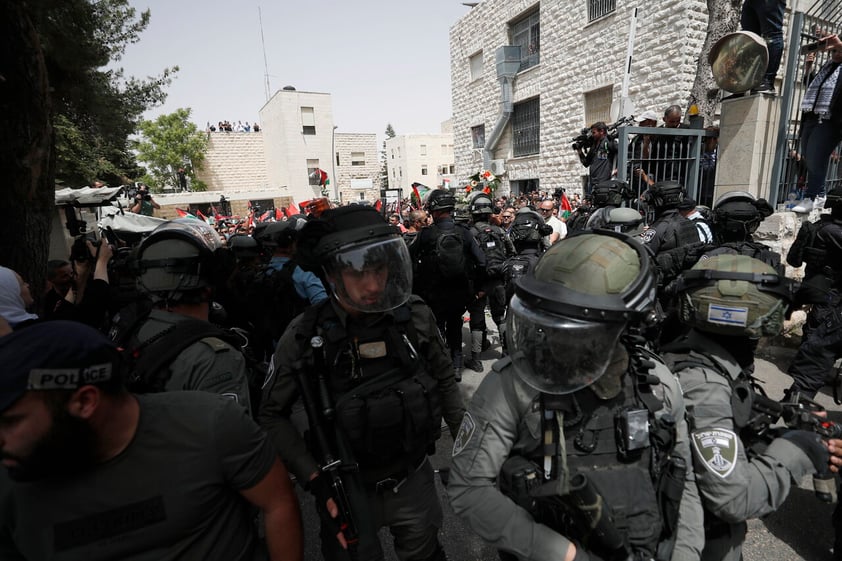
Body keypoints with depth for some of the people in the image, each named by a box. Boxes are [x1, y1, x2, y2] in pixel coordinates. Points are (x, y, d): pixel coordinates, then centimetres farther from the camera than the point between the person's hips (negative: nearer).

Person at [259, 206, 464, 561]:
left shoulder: (415, 315, -15)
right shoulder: (306, 337, -21)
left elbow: (443, 381, 0)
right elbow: (273, 415, -9)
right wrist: (314, 478, -15)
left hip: (414, 478, 2)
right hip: (347, 489, -1)